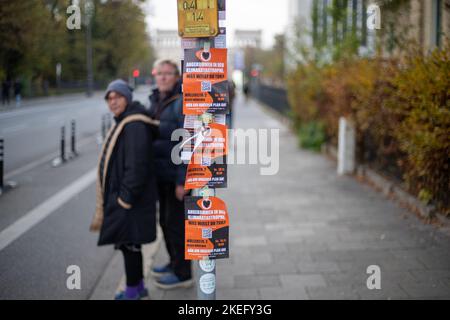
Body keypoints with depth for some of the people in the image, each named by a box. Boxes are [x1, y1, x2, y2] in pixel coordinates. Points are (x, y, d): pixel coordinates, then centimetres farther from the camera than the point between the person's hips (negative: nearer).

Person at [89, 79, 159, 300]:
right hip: (119, 195, 10)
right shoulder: (123, 123, 14)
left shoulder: (134, 126, -18)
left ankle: (132, 291, 10)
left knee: (128, 242, -2)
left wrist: (125, 198, -22)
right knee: (128, 242, 16)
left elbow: (136, 166, -24)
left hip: (129, 197, -10)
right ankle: (138, 287, 28)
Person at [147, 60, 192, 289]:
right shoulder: (155, 102, 8)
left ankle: (183, 274, 16)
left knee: (175, 222, 1)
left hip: (178, 175, -8)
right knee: (165, 221, 18)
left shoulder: (181, 103, -17)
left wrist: (182, 181, -21)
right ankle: (174, 263, 36)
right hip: (162, 174, 8)